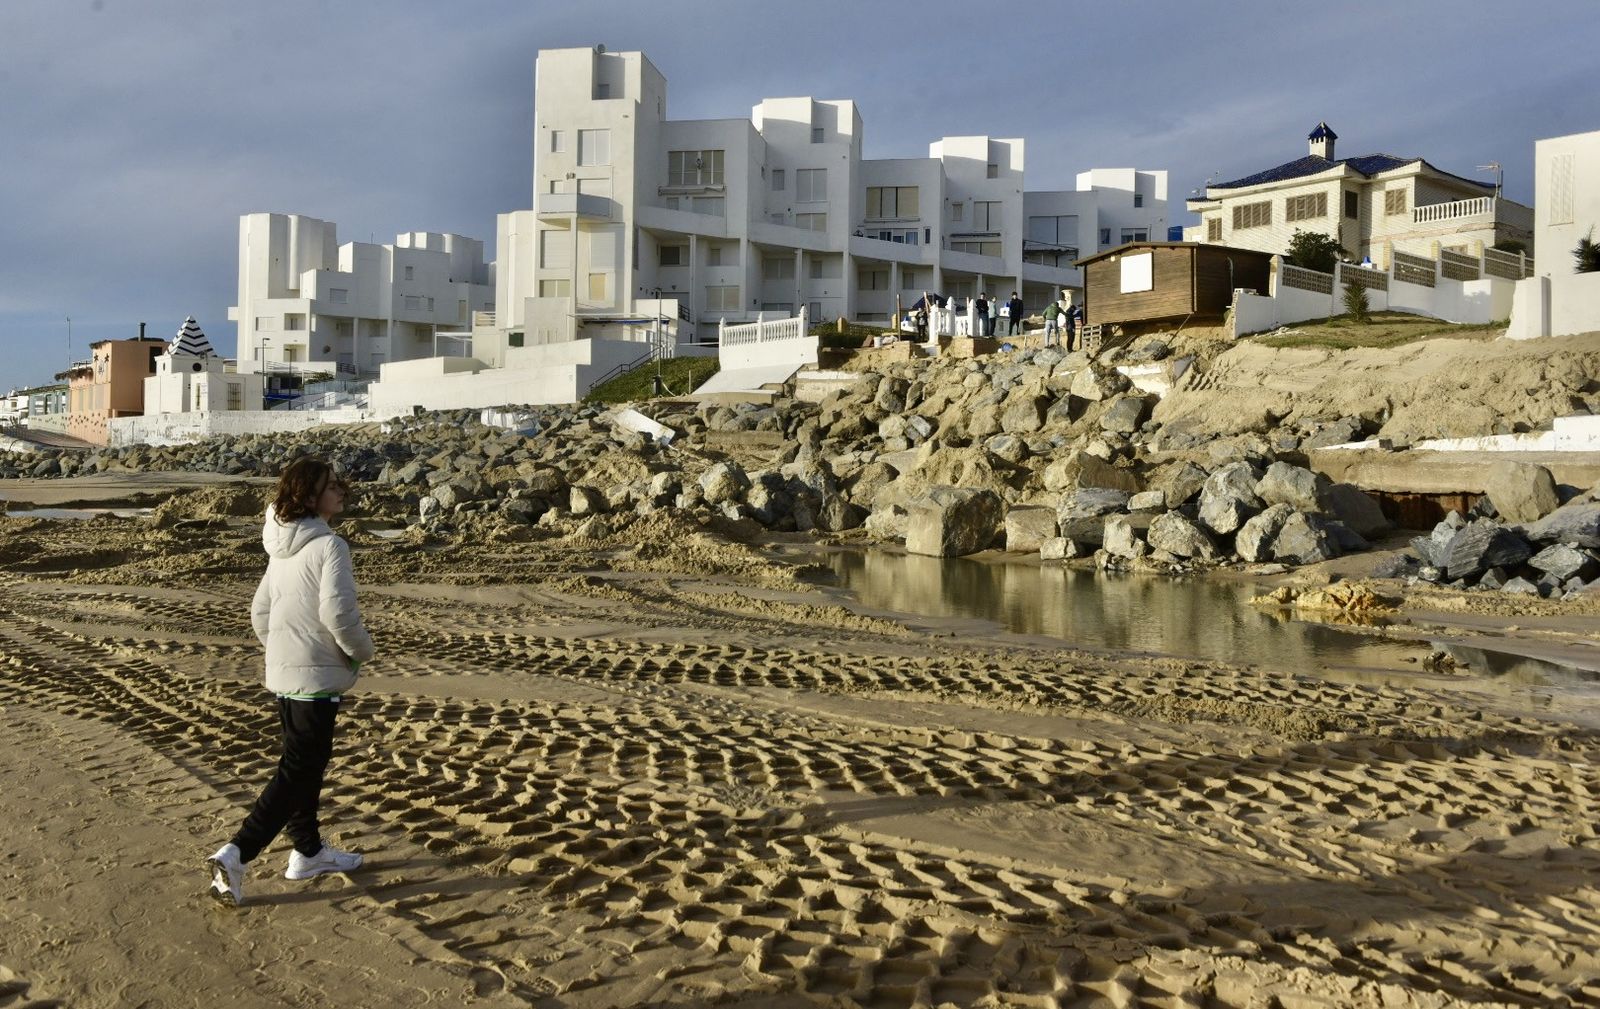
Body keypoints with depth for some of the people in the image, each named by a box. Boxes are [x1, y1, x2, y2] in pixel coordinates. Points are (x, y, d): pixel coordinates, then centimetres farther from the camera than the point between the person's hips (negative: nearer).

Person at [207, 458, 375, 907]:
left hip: (282, 674, 9)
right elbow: (337, 612, -25)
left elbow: (260, 613, 16)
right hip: (317, 677, -9)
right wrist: (362, 649, -8)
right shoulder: (328, 545, -18)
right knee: (298, 770, -3)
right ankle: (235, 855, -8)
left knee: (306, 762, 19)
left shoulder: (281, 548, 10)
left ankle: (308, 851, 30)